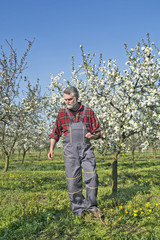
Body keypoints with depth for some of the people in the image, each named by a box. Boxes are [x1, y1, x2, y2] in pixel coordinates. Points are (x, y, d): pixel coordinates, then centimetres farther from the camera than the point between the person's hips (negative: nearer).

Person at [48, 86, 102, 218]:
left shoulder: (89, 112, 5)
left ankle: (91, 206, 10)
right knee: (73, 181, 0)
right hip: (70, 151, 0)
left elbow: (98, 132, 10)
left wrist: (92, 135, -12)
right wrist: (51, 149, 4)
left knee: (92, 176, -10)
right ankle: (79, 209, 14)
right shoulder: (62, 113, 8)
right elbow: (56, 133, 14)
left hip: (86, 149, 0)